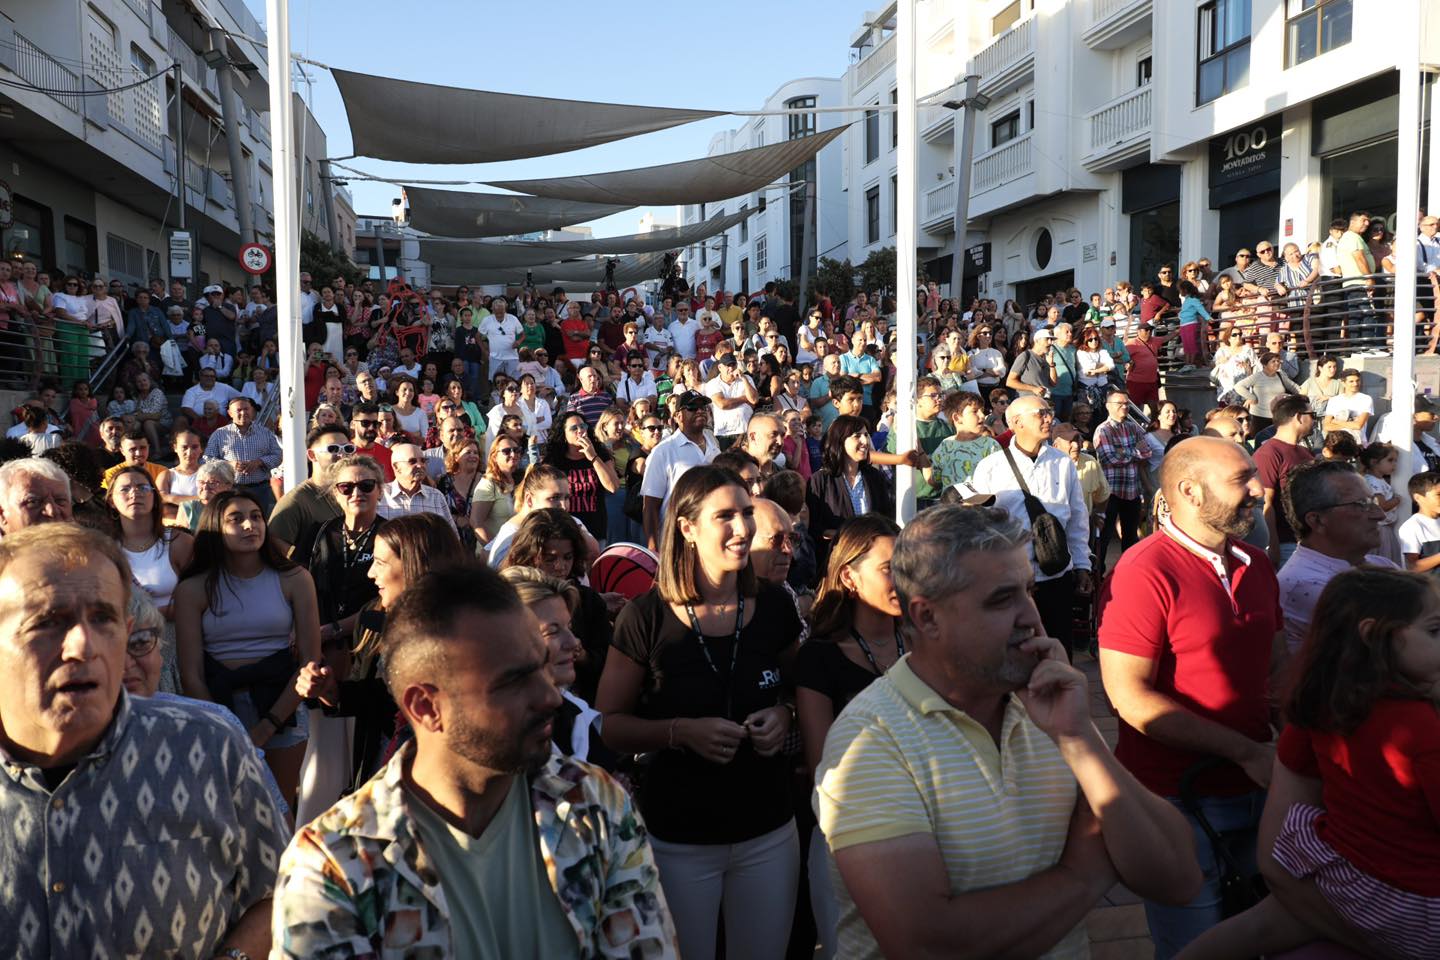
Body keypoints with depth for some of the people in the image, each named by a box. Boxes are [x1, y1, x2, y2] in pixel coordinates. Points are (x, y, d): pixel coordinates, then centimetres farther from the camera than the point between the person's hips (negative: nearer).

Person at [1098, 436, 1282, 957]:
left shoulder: (1256, 566, 6)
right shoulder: (1146, 571, -19)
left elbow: (1277, 665, 15)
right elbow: (1130, 696, -23)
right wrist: (1247, 751, -21)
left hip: (1255, 792, 7)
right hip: (1178, 799, -7)